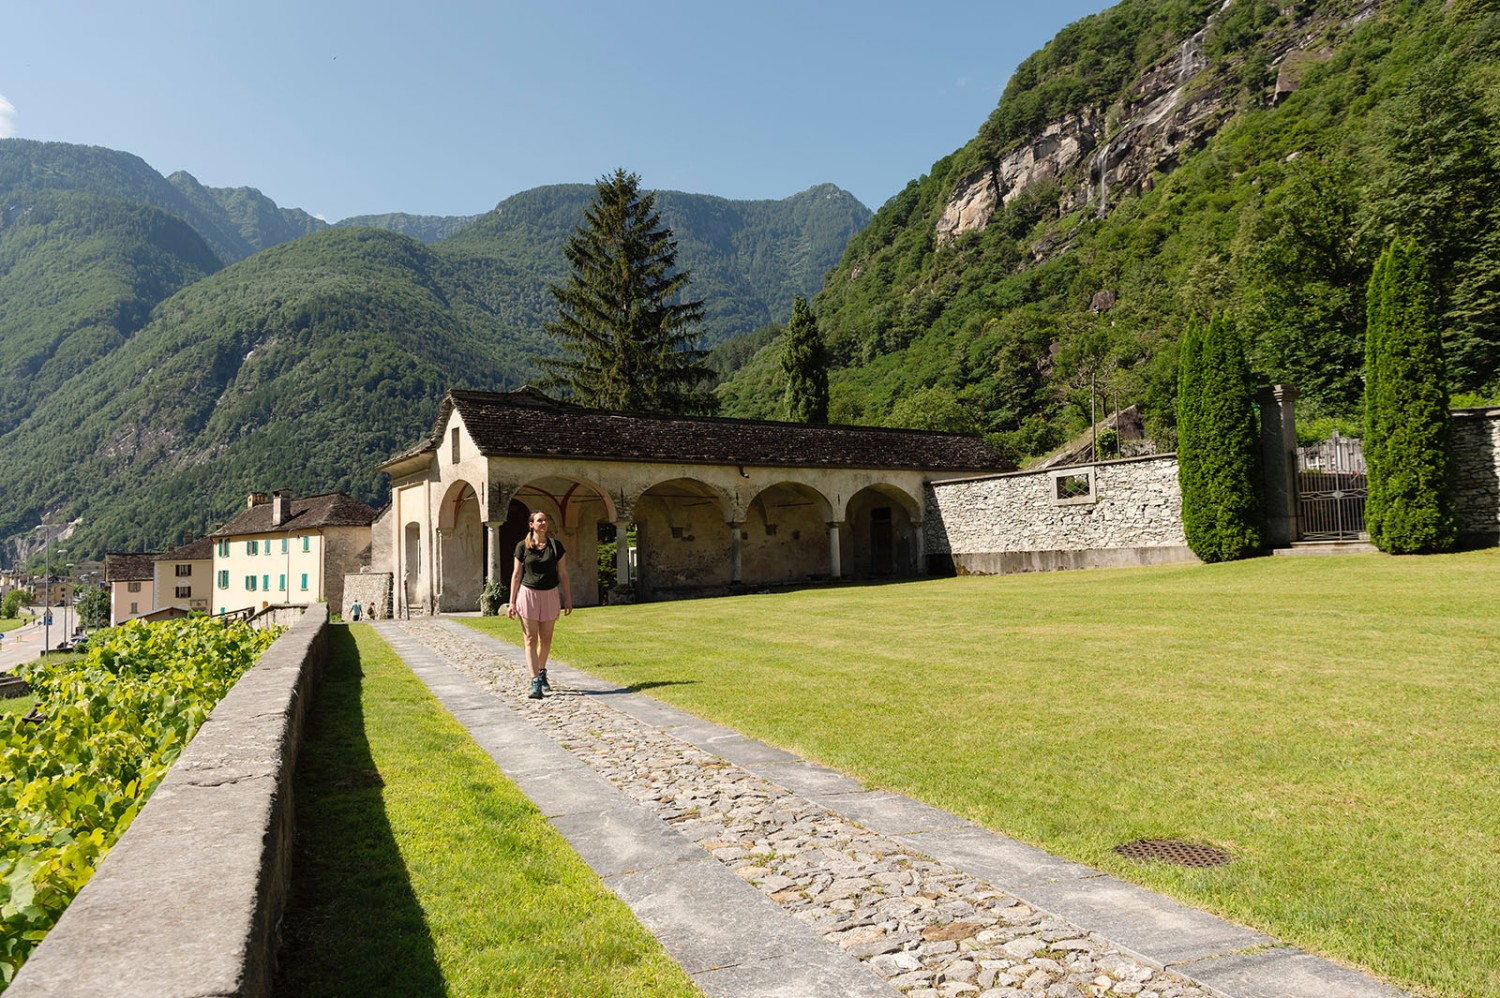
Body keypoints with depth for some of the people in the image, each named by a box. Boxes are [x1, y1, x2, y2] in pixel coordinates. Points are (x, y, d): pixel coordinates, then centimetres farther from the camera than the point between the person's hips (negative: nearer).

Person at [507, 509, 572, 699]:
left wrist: (568, 599, 4)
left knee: (546, 639, 9)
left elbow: (562, 574, 5)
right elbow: (516, 575, 2)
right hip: (528, 593, -2)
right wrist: (512, 602, 0)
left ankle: (542, 672, 32)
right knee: (531, 639, -4)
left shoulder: (556, 546, 1)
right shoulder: (522, 546, -2)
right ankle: (535, 683, -6)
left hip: (550, 594, 2)